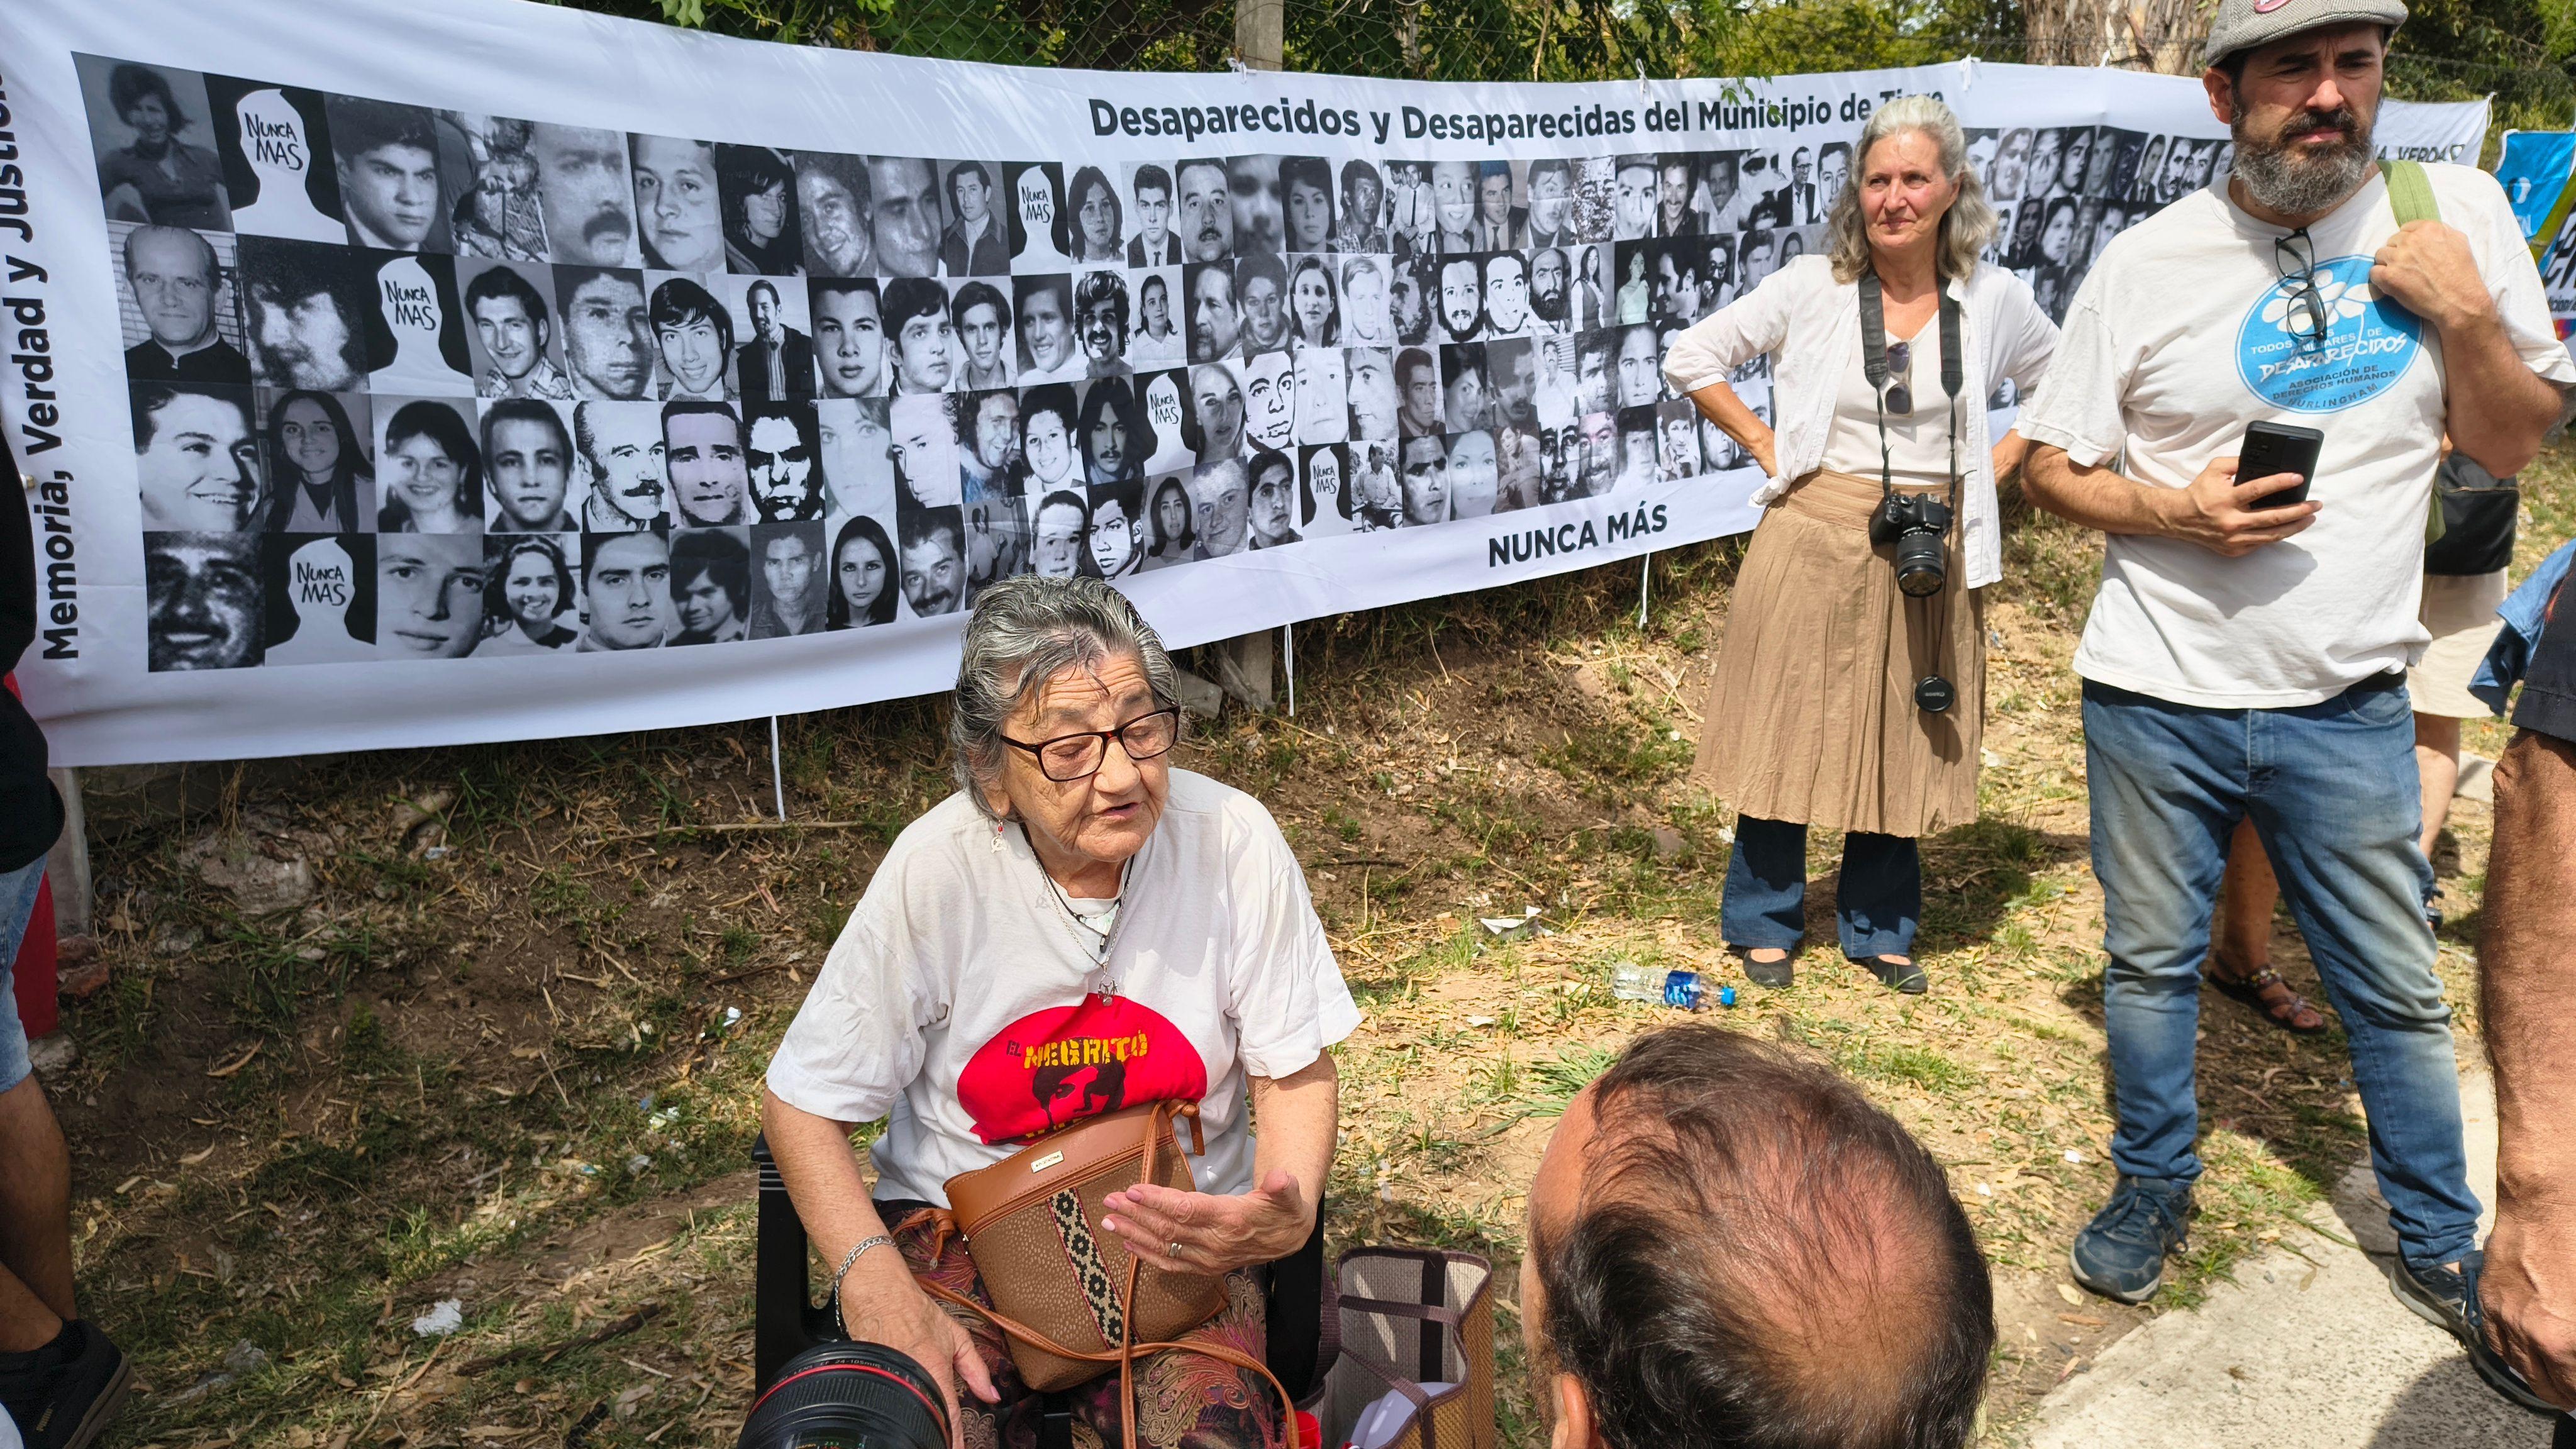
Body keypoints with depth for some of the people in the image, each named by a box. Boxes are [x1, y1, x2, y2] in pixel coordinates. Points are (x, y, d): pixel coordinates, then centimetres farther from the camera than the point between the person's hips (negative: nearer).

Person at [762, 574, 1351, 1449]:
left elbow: (1297, 1073, -3)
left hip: (1180, 1227, 1)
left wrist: (1286, 1214, -23)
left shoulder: (1232, 840, -15)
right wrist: (876, 1287, -21)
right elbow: (801, 1105, -7)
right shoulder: (935, 867, -17)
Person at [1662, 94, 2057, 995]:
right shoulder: (1811, 288, -4)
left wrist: (1997, 464, 6)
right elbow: (1691, 359, 2)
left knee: (1899, 740, 10)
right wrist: (1764, 444, -3)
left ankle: (1879, 930, 27)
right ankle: (1765, 925, 20)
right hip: (1816, 540, -2)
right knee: (1789, 729, 4)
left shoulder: (1993, 302, 2)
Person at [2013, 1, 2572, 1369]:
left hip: (2348, 704, 1)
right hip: (2157, 696, -1)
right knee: (2151, 961, 13)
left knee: (2399, 991, 11)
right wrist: (2170, 510, -17)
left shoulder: (2454, 211, 1)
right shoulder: (2147, 260, -5)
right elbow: (2051, 464, 1)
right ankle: (2153, 1186, 35)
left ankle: (2441, 1246, 32)